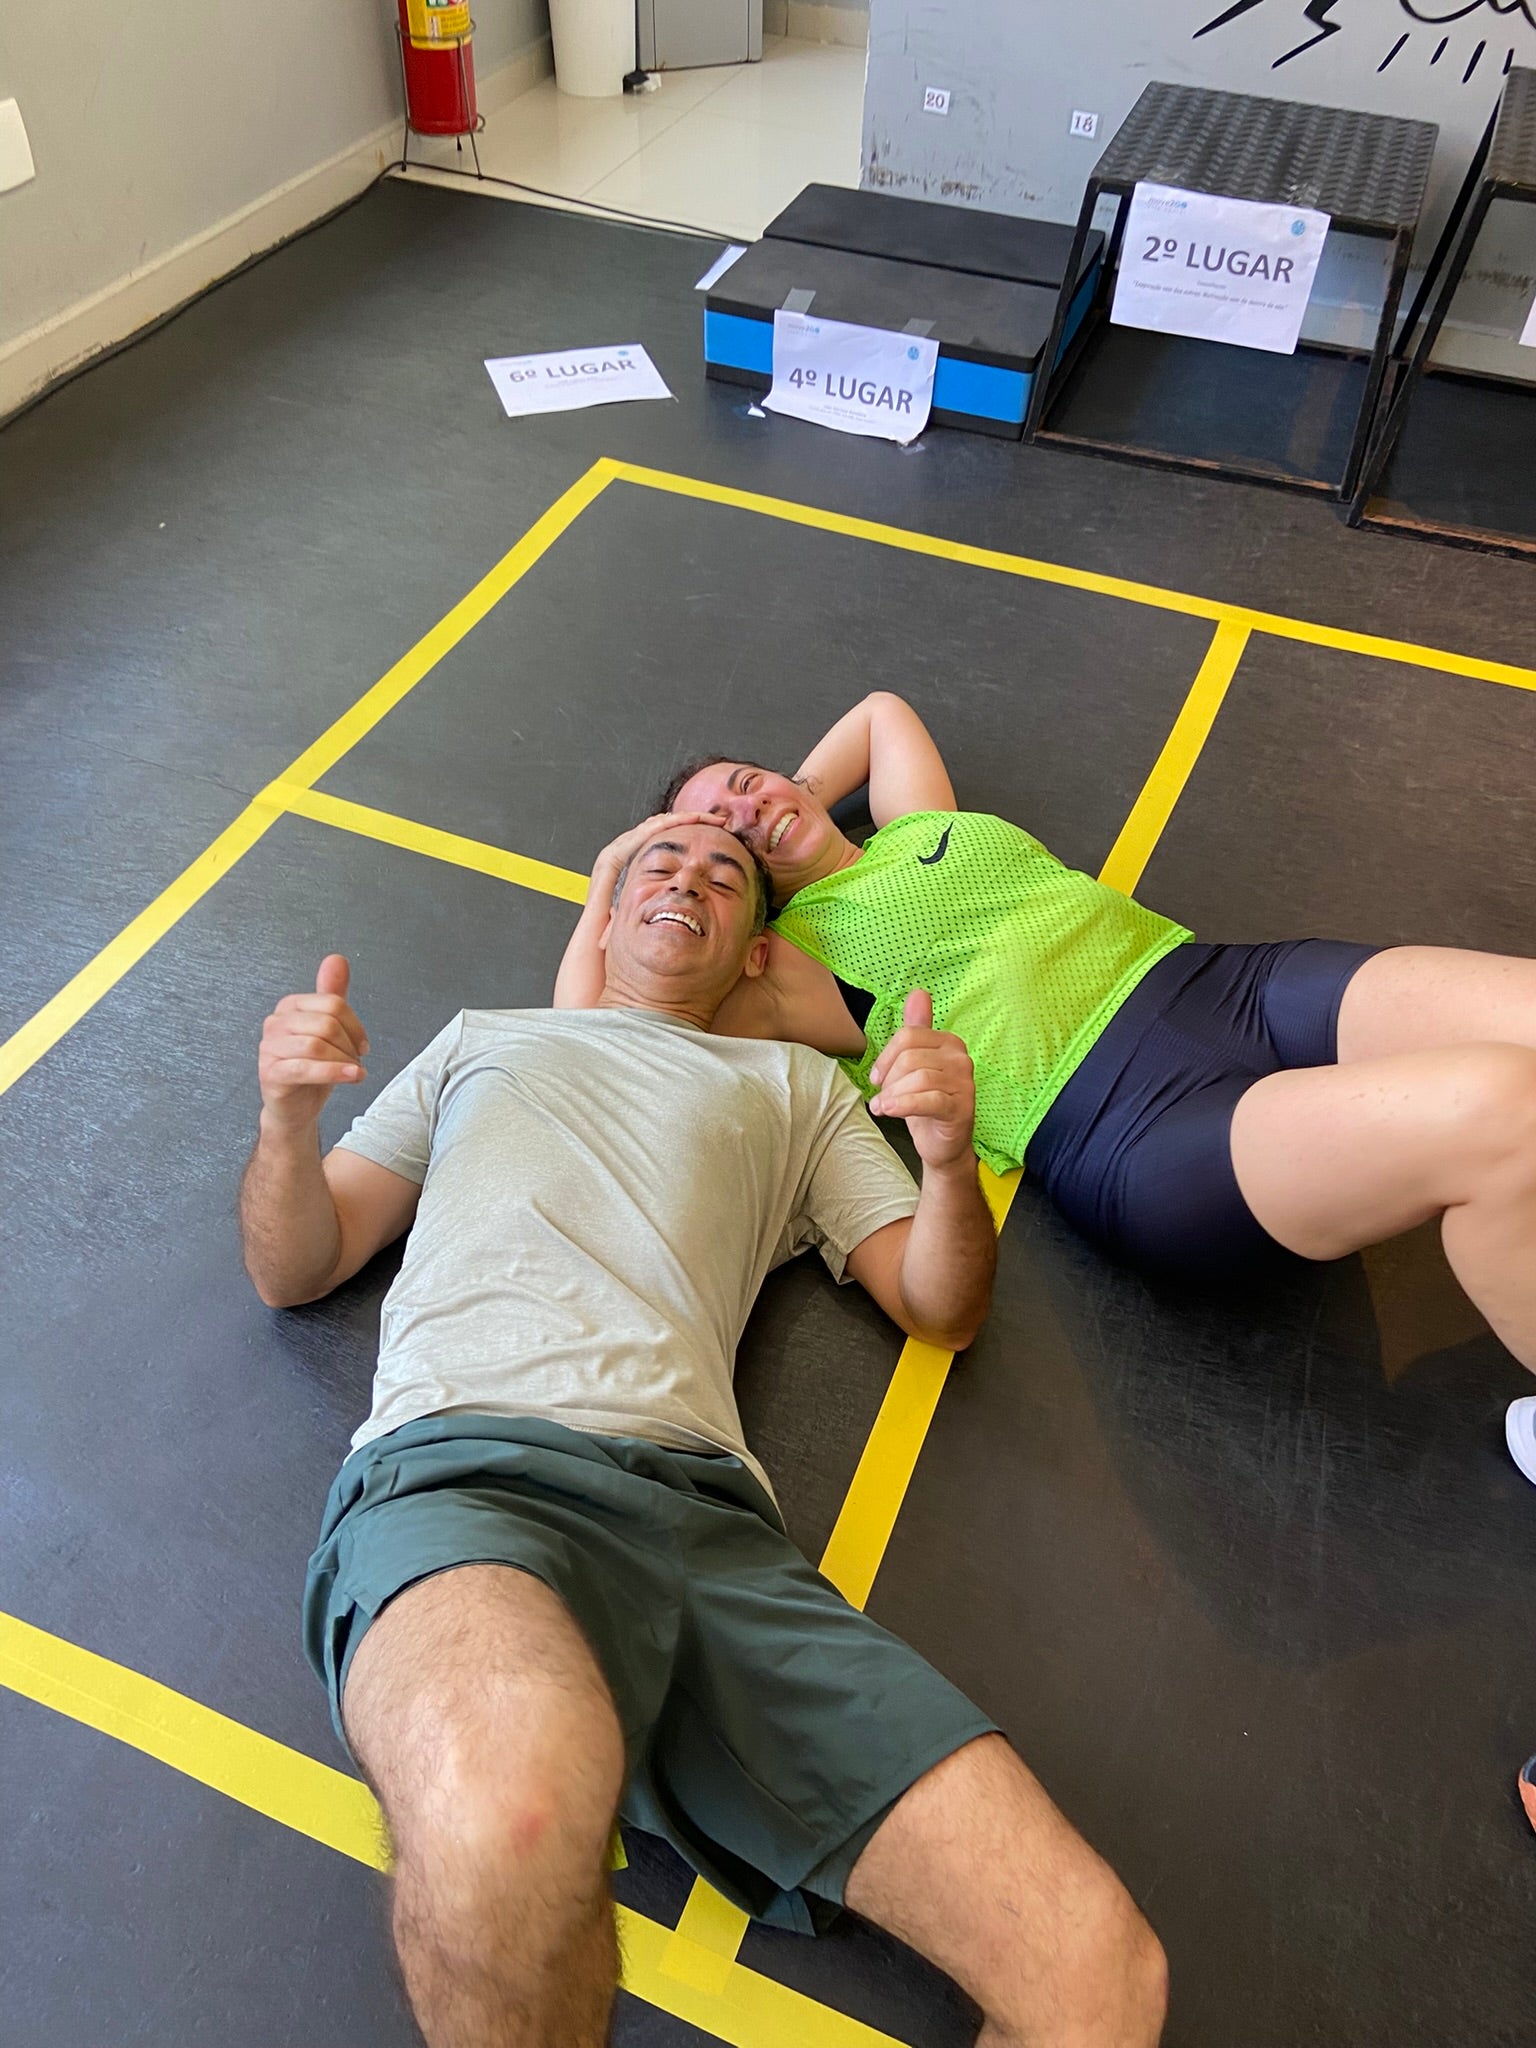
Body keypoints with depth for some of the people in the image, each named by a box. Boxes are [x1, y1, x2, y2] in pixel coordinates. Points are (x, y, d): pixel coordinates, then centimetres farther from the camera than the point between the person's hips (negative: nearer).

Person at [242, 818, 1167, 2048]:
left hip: (706, 1514, 1)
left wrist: (950, 1158, 2)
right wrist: (289, 1117, 5)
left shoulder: (798, 1086, 31)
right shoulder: (483, 1040, 31)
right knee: (512, 1817, -39)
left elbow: (938, 1306, 23)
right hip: (459, 1470, 0)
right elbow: (293, 1271, 26)